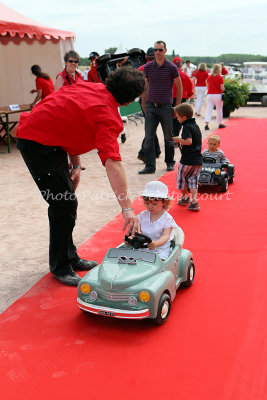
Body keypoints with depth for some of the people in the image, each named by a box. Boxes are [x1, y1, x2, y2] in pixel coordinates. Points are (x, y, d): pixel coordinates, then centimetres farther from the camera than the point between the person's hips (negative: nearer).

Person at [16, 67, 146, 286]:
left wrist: (76, 165, 6)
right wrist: (127, 208, -36)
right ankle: (60, 267, 9)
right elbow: (112, 163, -33)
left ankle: (70, 257, 28)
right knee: (64, 204, -6)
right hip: (37, 142, -10)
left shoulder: (91, 87, 3)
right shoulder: (107, 116, -23)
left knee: (66, 201, 15)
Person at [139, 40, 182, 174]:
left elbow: (179, 87, 3)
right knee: (149, 137, -4)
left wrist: (177, 106, 0)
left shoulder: (172, 67, -2)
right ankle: (150, 166, -1)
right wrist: (143, 103, 12)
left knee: (168, 137, 8)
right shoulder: (148, 67, 5)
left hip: (166, 107, -2)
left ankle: (170, 163, 25)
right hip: (150, 106, 2)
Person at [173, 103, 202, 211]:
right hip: (198, 159, 7)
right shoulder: (196, 125, 12)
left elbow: (188, 141, -26)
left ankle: (185, 197, 28)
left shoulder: (187, 127, -13)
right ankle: (194, 202, 1)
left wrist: (178, 140, -11)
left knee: (181, 178, 14)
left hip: (187, 159, -7)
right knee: (193, 180, 10)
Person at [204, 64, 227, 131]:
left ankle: (206, 124, -16)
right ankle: (220, 123, 22)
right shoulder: (220, 77, -7)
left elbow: (208, 87, 8)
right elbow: (222, 88, -8)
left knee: (209, 109, -1)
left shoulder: (209, 77, 5)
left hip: (209, 95, 3)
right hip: (217, 95, -3)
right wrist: (222, 90, 12)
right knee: (219, 109, 11)